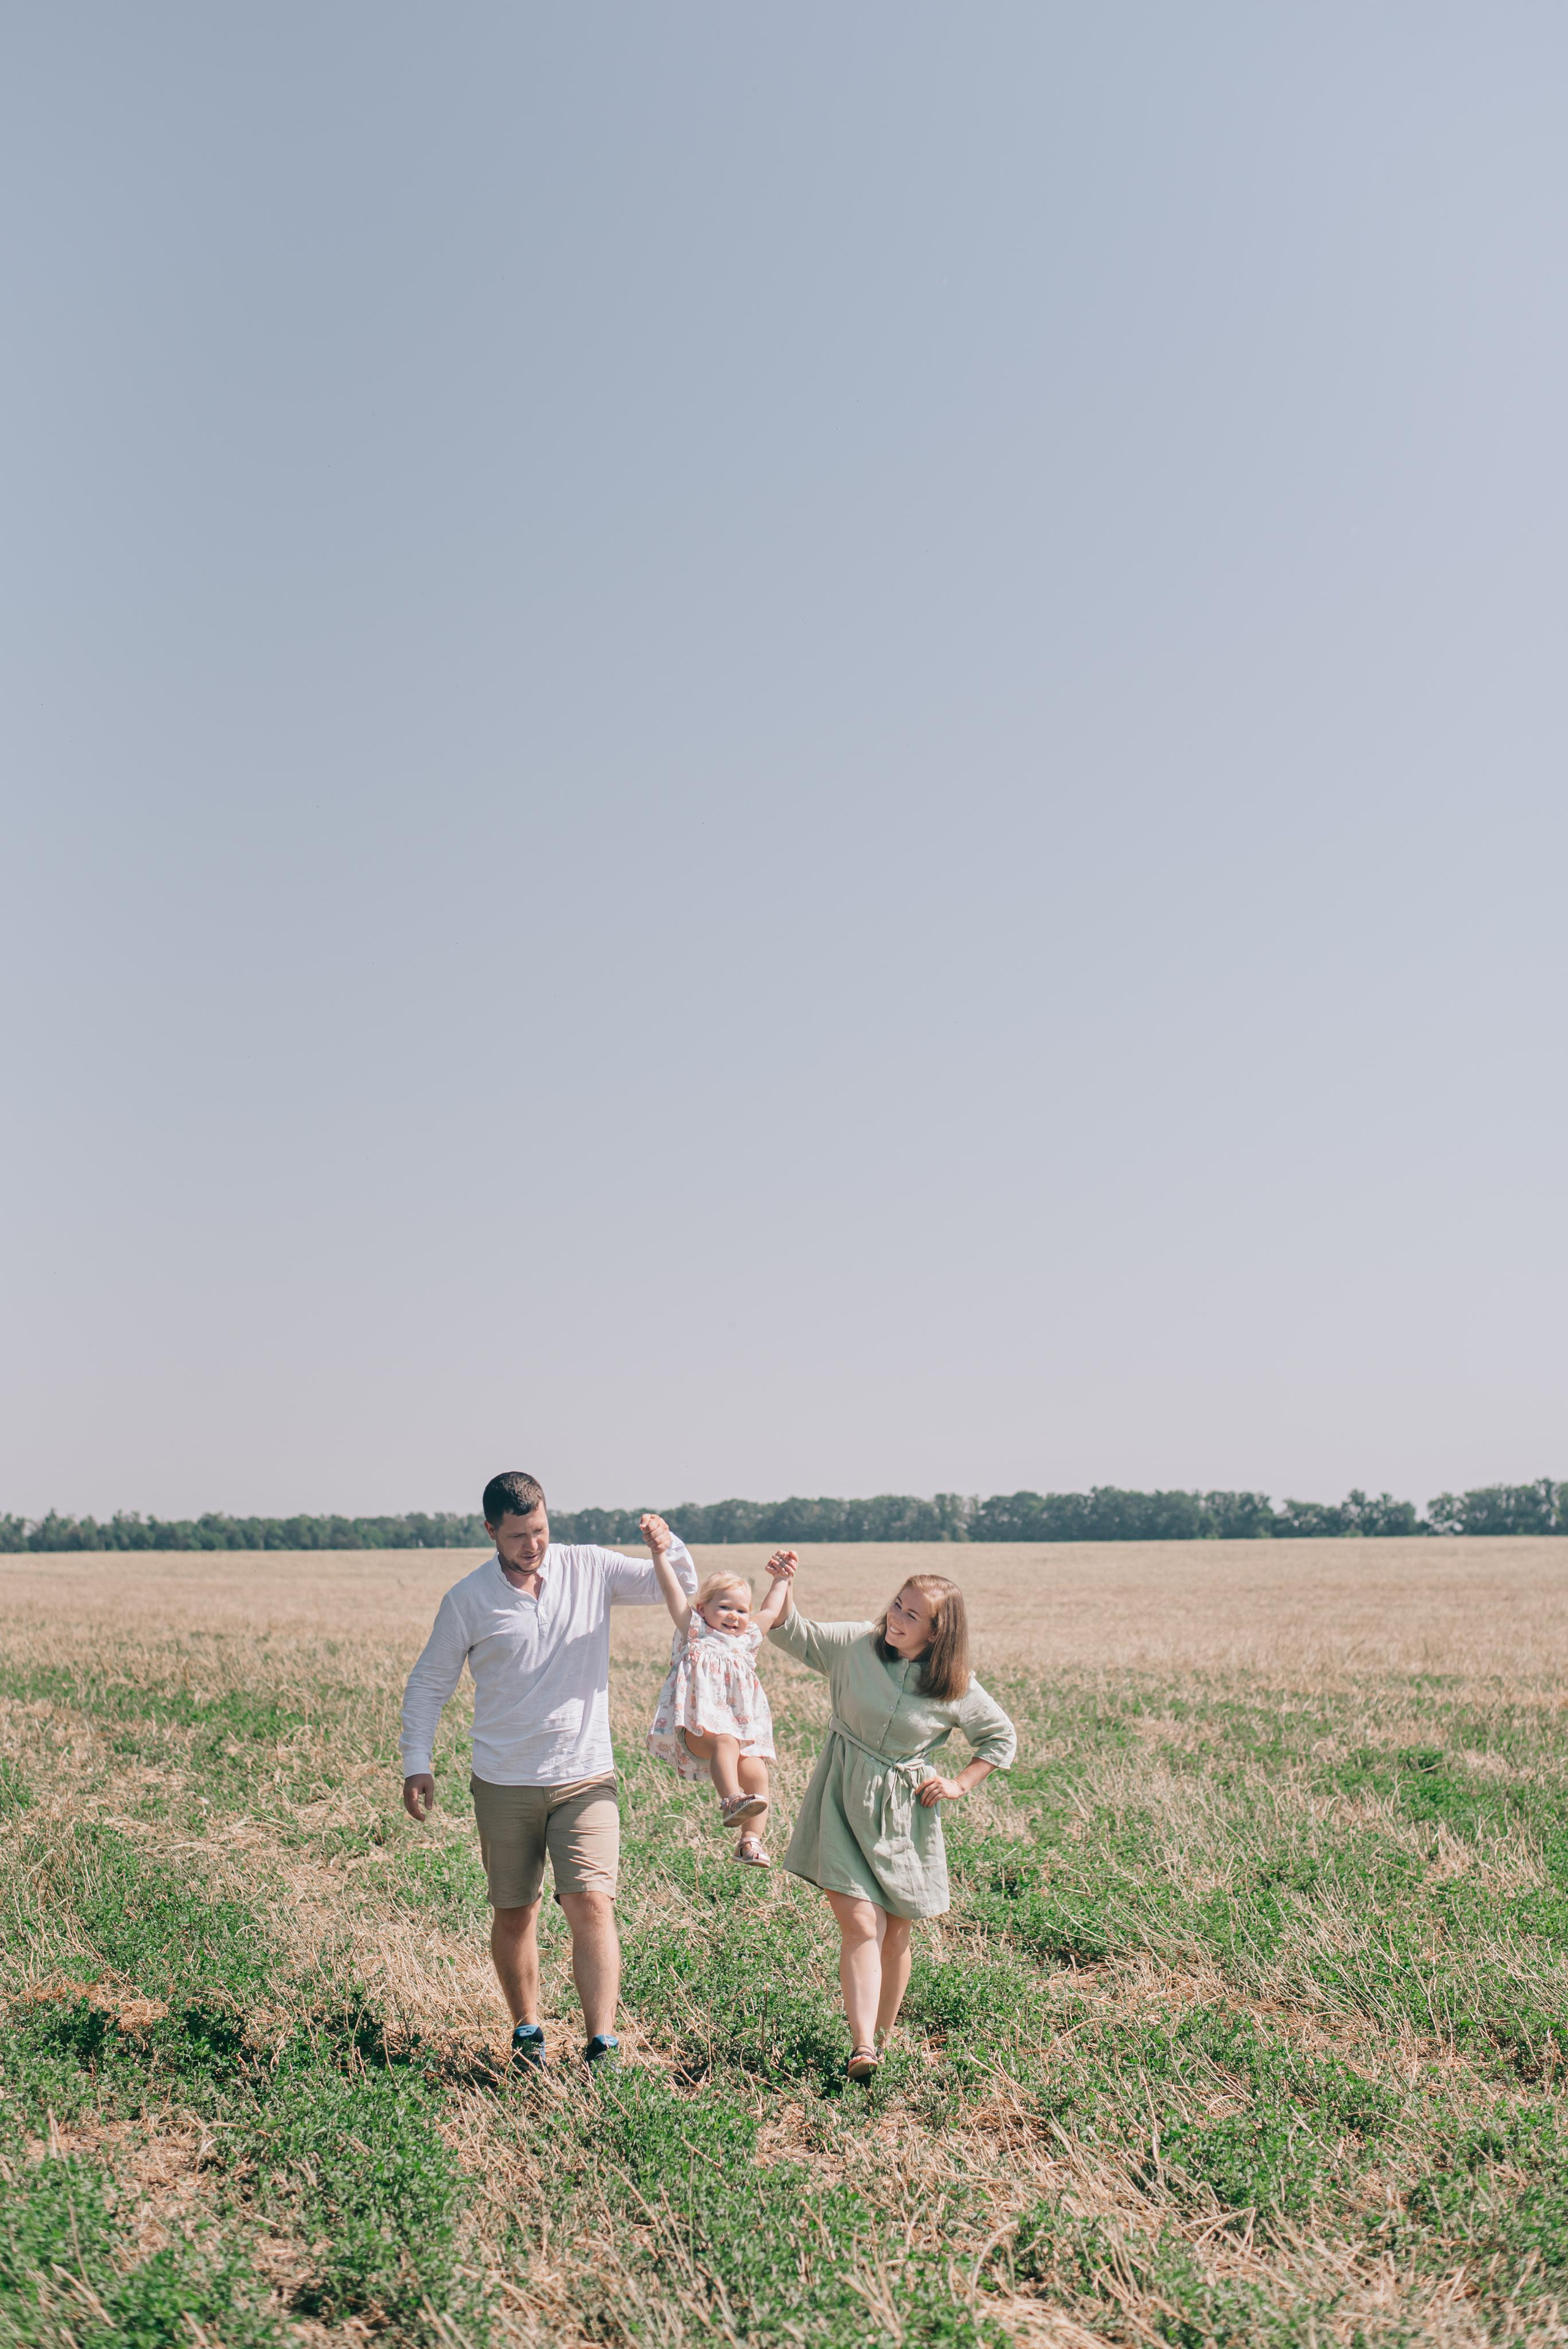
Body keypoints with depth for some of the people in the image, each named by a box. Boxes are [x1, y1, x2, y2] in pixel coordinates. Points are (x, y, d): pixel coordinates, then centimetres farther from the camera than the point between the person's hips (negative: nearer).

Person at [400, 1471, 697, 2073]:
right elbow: (428, 1682, 7)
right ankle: (527, 2032, 31)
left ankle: (602, 2047, -6)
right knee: (514, 1914, 10)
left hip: (585, 1778, 0)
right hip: (504, 1784, 0)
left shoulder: (590, 1568, -2)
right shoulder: (468, 1598, -4)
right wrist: (417, 1763, 1)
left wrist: (667, 1547, -18)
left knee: (592, 1904, -12)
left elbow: (679, 1589, 3)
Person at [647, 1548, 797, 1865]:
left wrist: (781, 1579, 41)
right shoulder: (694, 1631, 11)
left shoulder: (748, 1640, 24)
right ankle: (731, 1800, -49)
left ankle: (751, 1840, -9)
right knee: (724, 1742, -35)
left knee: (757, 1772, -16)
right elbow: (672, 1590, 4)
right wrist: (660, 1552, -2)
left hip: (741, 1727, 5)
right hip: (698, 1723, -5)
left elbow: (771, 1612, 37)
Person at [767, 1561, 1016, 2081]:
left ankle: (881, 2037, 29)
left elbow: (1002, 1738, 9)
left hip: (904, 1812, 1)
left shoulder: (956, 1689, -5)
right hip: (843, 1804, -1)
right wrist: (784, 1585, -17)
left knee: (895, 1933, 10)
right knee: (861, 1924, -14)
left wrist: (958, 1785, 0)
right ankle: (862, 2047, -16)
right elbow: (791, 1634, 0)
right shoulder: (856, 1644, -6)